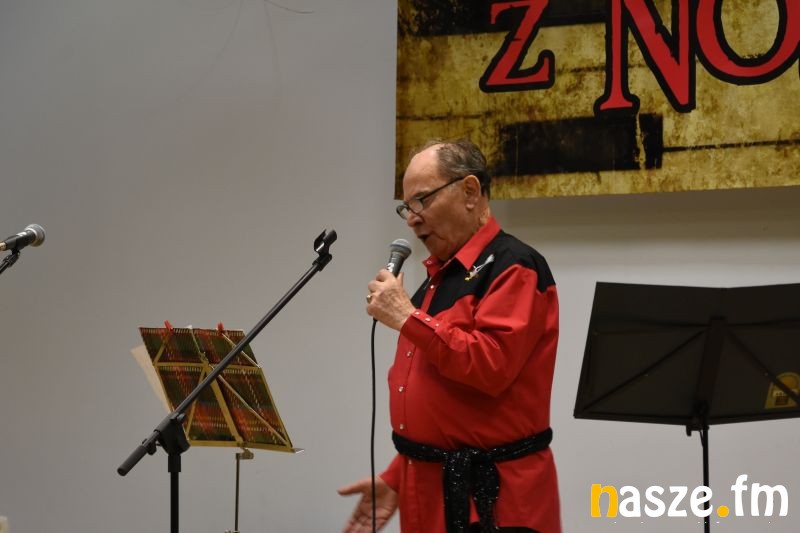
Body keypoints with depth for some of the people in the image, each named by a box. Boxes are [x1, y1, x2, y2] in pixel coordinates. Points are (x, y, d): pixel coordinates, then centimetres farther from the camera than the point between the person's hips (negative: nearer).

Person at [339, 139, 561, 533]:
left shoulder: (514, 268, -11)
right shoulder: (438, 277, 17)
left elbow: (491, 367, -24)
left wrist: (407, 318, -17)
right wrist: (395, 480, 16)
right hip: (431, 488, 9)